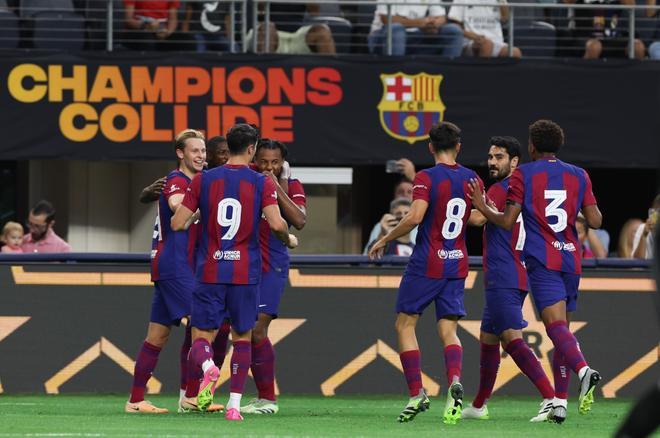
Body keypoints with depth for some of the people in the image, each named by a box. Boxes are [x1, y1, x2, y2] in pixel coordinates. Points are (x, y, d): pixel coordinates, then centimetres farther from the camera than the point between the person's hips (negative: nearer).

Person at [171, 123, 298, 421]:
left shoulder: (202, 180, 1)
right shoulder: (261, 183, -3)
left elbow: (177, 224, 0)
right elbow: (277, 224, -14)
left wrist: (194, 218, 23)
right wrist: (289, 240, 9)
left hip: (209, 272, 0)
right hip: (245, 273, 0)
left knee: (201, 338, 4)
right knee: (242, 337, 14)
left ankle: (207, 368, -31)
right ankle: (234, 404, 7)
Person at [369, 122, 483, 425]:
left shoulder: (426, 178, -11)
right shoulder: (472, 179, 6)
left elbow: (414, 217, -20)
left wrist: (385, 240, -8)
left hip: (426, 264, -5)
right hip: (457, 265, 5)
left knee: (405, 324, 7)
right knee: (448, 330, 5)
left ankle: (416, 394, -2)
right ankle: (454, 381, -24)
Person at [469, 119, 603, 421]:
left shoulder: (523, 175, 0)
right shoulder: (579, 176, 10)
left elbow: (507, 222, -4)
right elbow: (595, 221, 5)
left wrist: (481, 207, 12)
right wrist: (593, 209, 27)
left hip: (542, 260, -4)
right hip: (571, 259, 4)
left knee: (556, 325, -17)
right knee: (562, 326, 13)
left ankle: (583, 369, -45)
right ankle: (560, 401, 8)